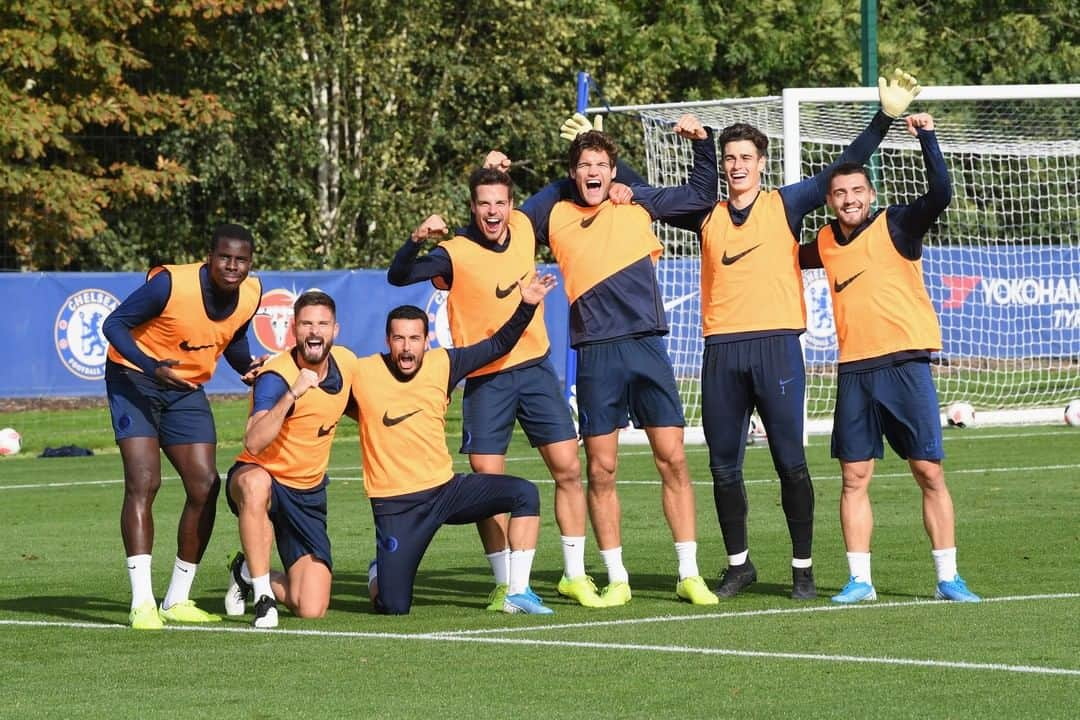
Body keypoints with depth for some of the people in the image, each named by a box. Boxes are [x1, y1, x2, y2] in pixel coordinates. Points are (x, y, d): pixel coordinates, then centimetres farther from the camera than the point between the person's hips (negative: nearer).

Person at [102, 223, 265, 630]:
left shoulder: (250, 294, -6)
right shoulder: (171, 284, -26)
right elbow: (114, 324, -20)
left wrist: (248, 367, -6)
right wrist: (152, 367, -35)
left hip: (187, 390, 6)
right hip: (135, 379, -6)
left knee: (205, 487, -2)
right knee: (143, 481, -19)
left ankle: (177, 600, 11)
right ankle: (142, 603, -22)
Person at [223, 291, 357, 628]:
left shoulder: (346, 362, -2)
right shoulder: (275, 377, -21)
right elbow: (254, 444, -38)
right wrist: (291, 395, -45)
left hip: (308, 495, 5)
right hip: (263, 478, -5)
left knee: (312, 610, -8)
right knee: (256, 483, -46)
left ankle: (249, 573, 25)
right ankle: (263, 596, -30)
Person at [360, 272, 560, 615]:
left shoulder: (442, 364, -1)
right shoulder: (361, 373, -11)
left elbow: (497, 346, 7)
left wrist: (527, 306, -4)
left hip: (446, 487, 4)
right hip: (396, 505, -4)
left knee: (524, 493, -18)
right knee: (393, 607, -9)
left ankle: (517, 592, -12)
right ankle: (379, 573, 31)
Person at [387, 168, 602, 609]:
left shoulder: (524, 228, 2)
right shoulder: (456, 254, -14)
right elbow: (398, 276, -26)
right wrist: (417, 240, -40)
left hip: (535, 368, 4)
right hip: (486, 381, -4)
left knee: (567, 469, 0)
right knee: (487, 481, -5)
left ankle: (575, 576, 10)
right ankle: (505, 584, 6)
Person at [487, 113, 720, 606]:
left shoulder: (637, 204, 12)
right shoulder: (553, 210, 9)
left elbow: (702, 193, 23)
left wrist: (702, 143, 11)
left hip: (647, 345, 0)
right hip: (596, 355, 0)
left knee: (673, 459, -3)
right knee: (601, 469, 0)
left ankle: (689, 575, 3)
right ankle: (616, 579, 9)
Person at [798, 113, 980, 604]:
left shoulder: (896, 226, -2)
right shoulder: (824, 244, 10)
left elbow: (940, 194, -19)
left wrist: (926, 137, -22)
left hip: (905, 365, -4)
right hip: (854, 373, 4)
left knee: (929, 473, -3)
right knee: (854, 478, 2)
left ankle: (947, 577, 2)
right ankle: (859, 580, 8)